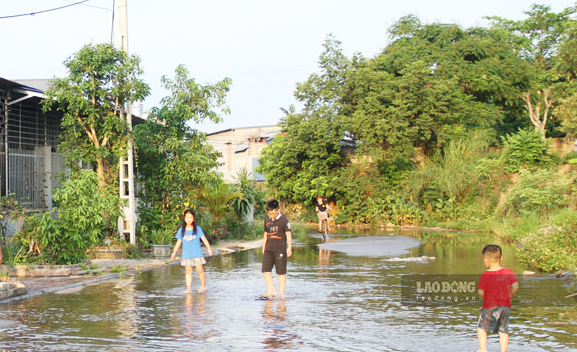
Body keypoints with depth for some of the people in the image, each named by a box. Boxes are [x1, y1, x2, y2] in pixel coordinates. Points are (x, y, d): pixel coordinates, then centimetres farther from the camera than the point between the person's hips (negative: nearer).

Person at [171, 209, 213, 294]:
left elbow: (204, 238, -2)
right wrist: (174, 253, 4)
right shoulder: (181, 230, 5)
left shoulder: (197, 229, 1)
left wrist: (209, 248, -12)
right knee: (188, 271, 0)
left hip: (197, 254, -1)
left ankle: (203, 286, 14)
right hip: (186, 254, 1)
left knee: (200, 270, -2)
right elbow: (179, 242, 8)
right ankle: (189, 288, 2)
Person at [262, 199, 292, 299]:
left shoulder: (283, 220, -5)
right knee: (266, 270, -6)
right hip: (269, 249, 5)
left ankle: (281, 293, 8)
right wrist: (263, 248, 19)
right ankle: (271, 291, 0)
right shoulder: (267, 220, 10)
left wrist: (289, 248, -12)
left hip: (280, 249, -5)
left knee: (281, 272, 1)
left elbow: (288, 234, -5)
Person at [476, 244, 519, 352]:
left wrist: (483, 296, 8)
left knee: (481, 327, 10)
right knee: (503, 331, 10)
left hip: (490, 307, -4)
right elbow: (515, 287, -8)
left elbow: (481, 293, -14)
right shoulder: (509, 273, 1)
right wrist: (509, 295, 9)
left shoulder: (485, 275, -11)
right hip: (506, 306, 4)